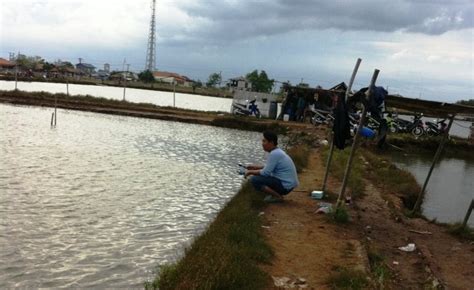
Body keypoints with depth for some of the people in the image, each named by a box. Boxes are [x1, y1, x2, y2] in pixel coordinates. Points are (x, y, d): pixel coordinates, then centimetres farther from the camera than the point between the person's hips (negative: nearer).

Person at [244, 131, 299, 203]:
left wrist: (251, 172, -5)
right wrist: (256, 167, 17)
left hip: (285, 186, -10)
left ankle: (278, 197, -9)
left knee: (254, 179, -16)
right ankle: (278, 194, 11)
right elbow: (270, 167, 23)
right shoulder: (277, 151, 9)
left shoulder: (274, 154, -20)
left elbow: (265, 173, -19)